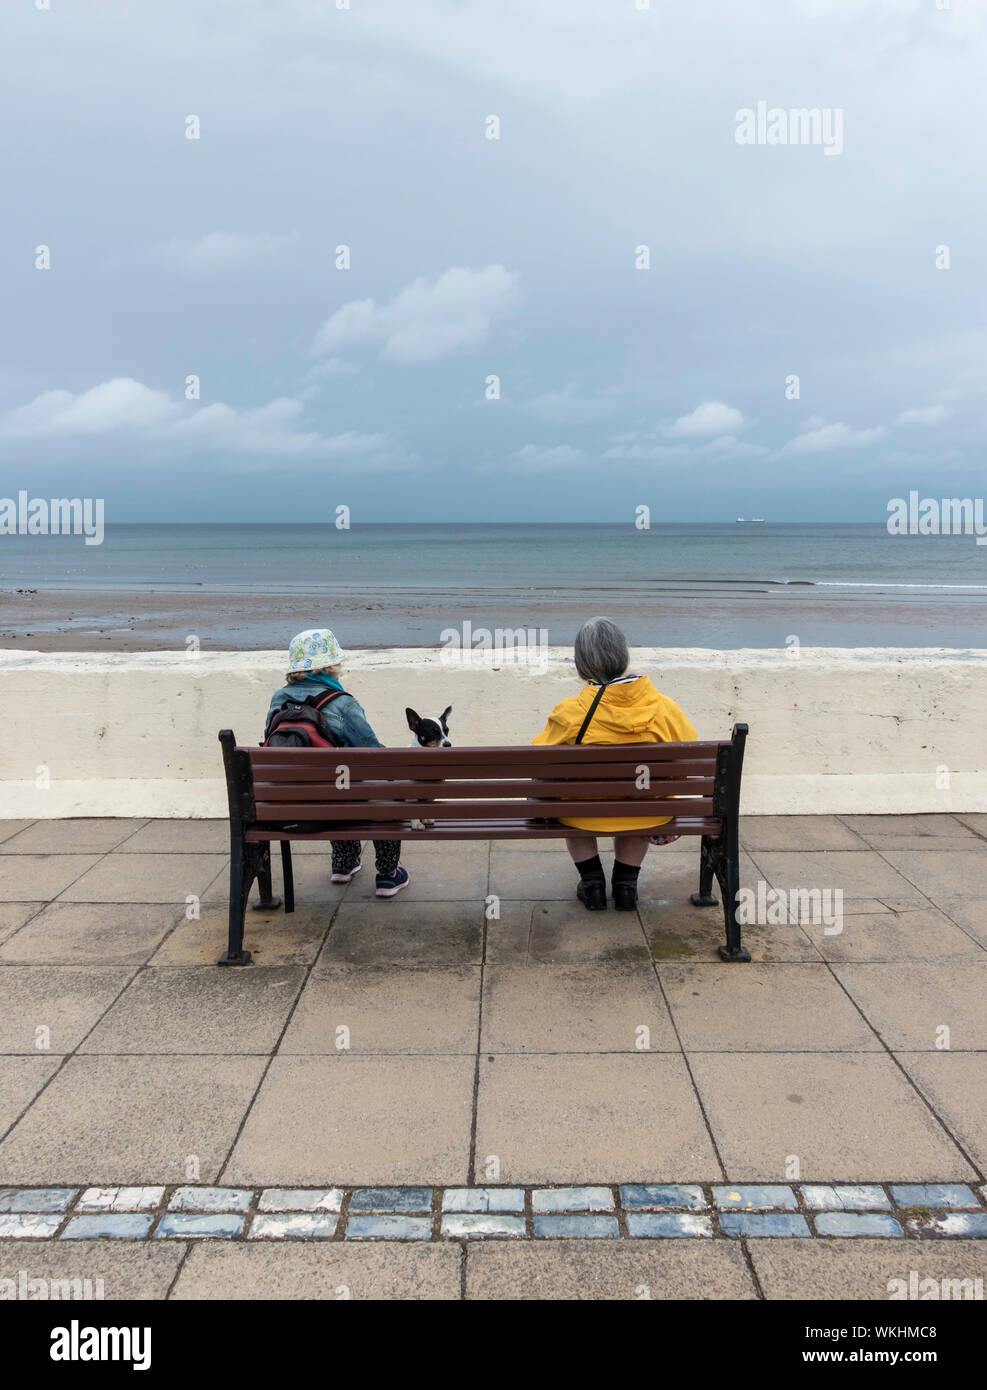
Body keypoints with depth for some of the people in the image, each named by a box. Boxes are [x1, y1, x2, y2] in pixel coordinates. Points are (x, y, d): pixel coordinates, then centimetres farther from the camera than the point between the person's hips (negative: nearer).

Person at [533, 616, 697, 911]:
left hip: (585, 820, -1)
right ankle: (626, 882, 36)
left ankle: (592, 881, 32)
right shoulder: (664, 708, -14)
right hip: (648, 819, 2)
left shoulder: (569, 713, -20)